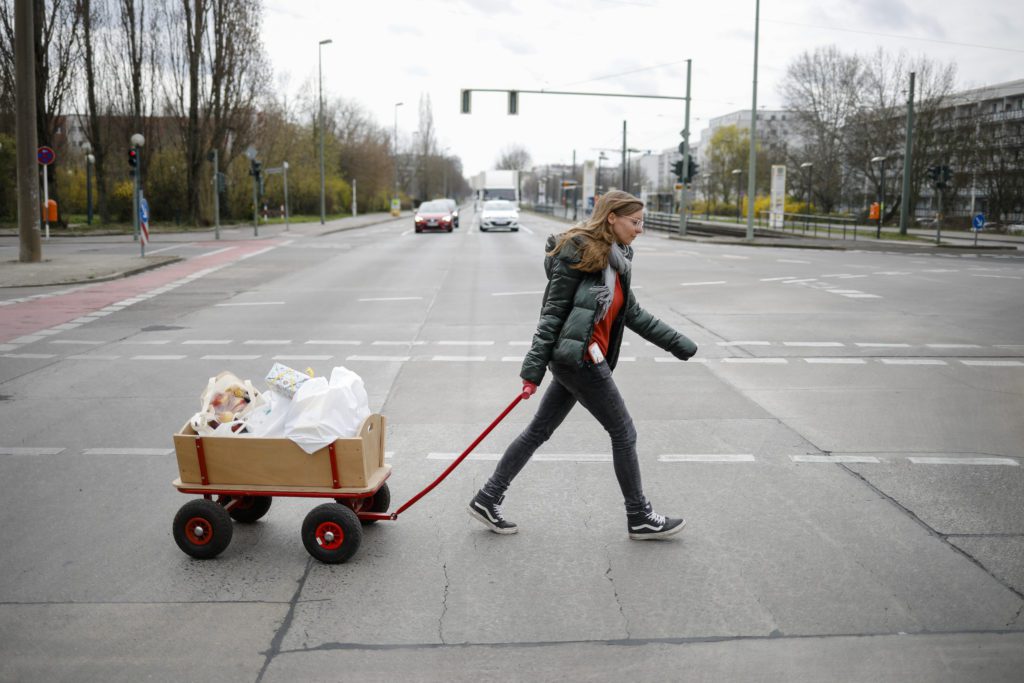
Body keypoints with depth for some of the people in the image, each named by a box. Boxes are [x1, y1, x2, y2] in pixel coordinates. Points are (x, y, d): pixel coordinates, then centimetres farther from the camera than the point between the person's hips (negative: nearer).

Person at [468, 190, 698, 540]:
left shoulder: (615, 258, 14)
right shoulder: (578, 252, -13)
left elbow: (633, 313, 21)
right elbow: (553, 311, -14)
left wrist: (677, 343, 23)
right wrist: (533, 369, -16)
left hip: (579, 359, 9)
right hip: (579, 357, -9)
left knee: (539, 431, 13)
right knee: (623, 433, 2)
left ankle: (487, 500, 20)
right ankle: (640, 518, 17)